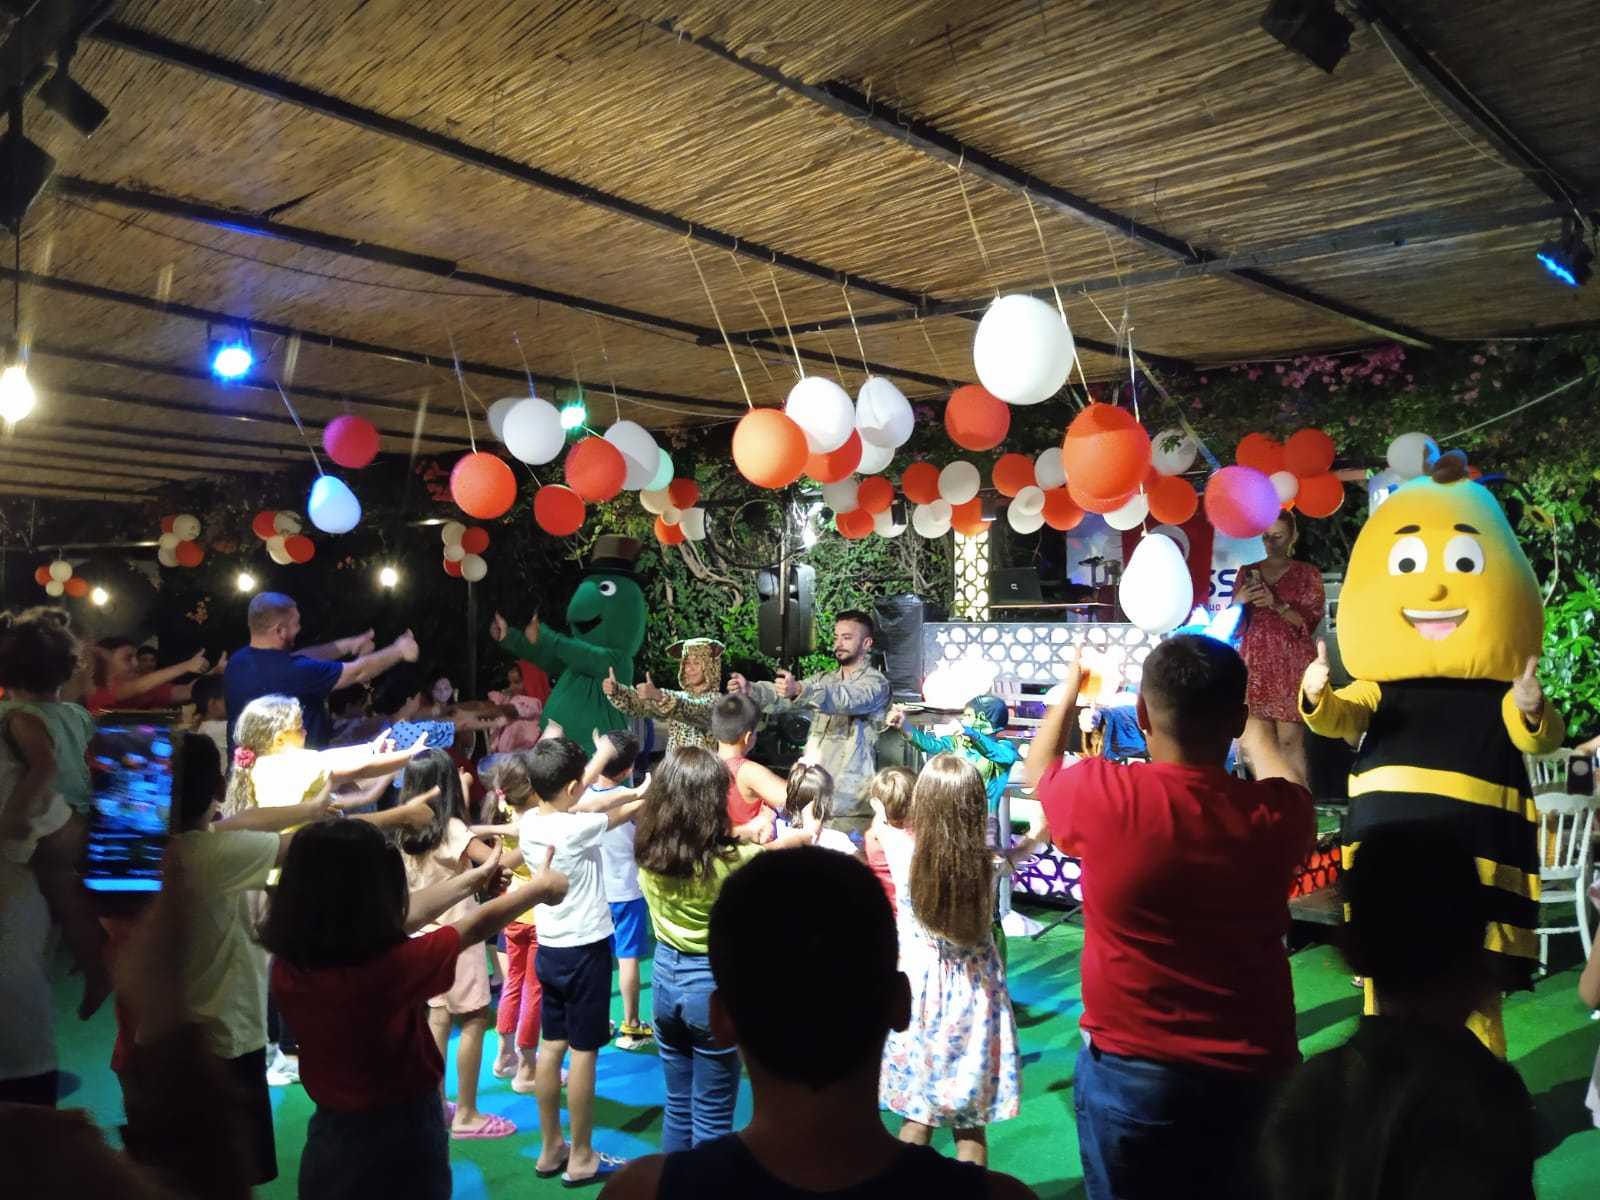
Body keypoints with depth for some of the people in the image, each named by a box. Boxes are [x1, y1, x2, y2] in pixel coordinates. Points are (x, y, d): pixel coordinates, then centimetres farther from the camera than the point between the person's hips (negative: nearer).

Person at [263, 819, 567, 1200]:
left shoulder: (287, 964, -12)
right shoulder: (390, 966, -30)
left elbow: (402, 917, 1)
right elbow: (478, 927, -13)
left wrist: (474, 878, 13)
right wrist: (540, 887, 5)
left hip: (331, 1134, 6)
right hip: (402, 1137, -6)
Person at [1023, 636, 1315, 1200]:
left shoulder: (1101, 794, -19)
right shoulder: (1276, 814, -14)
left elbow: (1037, 769, 5)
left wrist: (1070, 689, 22)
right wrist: (1227, 705, 29)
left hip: (1127, 1071, -1)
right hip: (1255, 1074, 2)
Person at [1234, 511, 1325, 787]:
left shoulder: (1308, 574, 6)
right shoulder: (1247, 573, 15)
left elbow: (1309, 622, -3)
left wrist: (1276, 604, -18)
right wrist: (1238, 601, -8)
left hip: (1291, 666, -3)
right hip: (1254, 665, 3)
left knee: (1290, 741, -6)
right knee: (1254, 741, -7)